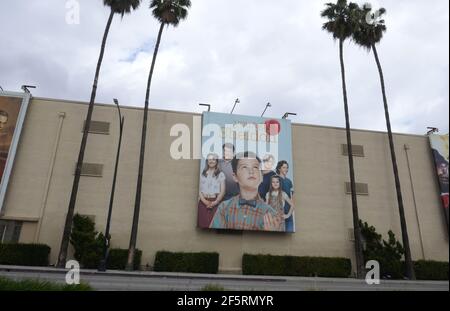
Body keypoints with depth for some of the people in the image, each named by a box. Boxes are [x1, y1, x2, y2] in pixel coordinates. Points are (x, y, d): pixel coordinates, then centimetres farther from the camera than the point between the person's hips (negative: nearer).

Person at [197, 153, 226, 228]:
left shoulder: (221, 174, 6)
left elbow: (222, 191, 0)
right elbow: (199, 189, 4)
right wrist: (204, 200, -11)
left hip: (215, 203, -2)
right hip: (203, 203, 2)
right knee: (203, 224, -3)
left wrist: (215, 202, -13)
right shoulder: (202, 174, 12)